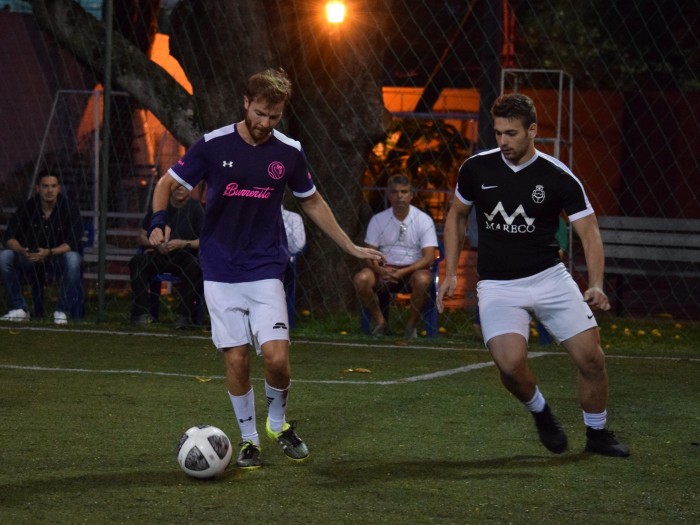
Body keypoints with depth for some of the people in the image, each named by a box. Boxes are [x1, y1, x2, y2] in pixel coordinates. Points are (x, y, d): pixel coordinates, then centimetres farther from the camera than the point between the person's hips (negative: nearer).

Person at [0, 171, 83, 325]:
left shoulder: (69, 209, -13)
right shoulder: (27, 208, -6)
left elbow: (72, 243, -21)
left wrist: (48, 253, -36)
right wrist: (22, 251, -31)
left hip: (59, 257, -3)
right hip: (30, 259, 3)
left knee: (73, 259, -37)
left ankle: (62, 311, -23)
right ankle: (19, 309, -11)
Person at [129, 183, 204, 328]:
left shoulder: (195, 208, 3)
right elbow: (142, 238, 15)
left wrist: (183, 244, -17)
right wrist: (156, 245, -6)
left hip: (185, 255, -3)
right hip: (159, 256, 3)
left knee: (195, 266, -37)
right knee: (137, 262, -28)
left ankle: (184, 315, -27)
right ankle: (143, 312, -24)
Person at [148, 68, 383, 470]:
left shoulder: (289, 153, 1)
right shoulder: (214, 145, -5)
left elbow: (313, 202, 16)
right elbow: (168, 183, 3)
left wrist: (352, 248, 18)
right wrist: (159, 220, -17)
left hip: (266, 270, 0)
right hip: (220, 272, 0)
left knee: (276, 356, -14)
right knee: (236, 359, -2)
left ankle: (279, 422, 15)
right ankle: (249, 439, 17)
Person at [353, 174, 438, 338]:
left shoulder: (423, 220, -4)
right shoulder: (378, 220, 4)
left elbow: (429, 257, -11)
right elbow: (370, 254, 3)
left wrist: (403, 272, -24)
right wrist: (379, 269, -21)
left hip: (414, 269, -2)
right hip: (385, 271, 2)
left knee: (422, 280, -38)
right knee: (361, 278, -28)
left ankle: (411, 326, -15)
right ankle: (380, 323, -8)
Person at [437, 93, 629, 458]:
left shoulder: (558, 177, -8)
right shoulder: (476, 169, -3)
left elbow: (589, 232, -10)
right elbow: (456, 216, 14)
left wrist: (596, 285, -25)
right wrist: (450, 274, 7)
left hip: (549, 277, 0)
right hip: (497, 286, 0)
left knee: (590, 356, -8)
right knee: (511, 363, -23)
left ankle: (597, 434, 17)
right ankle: (540, 412, 10)